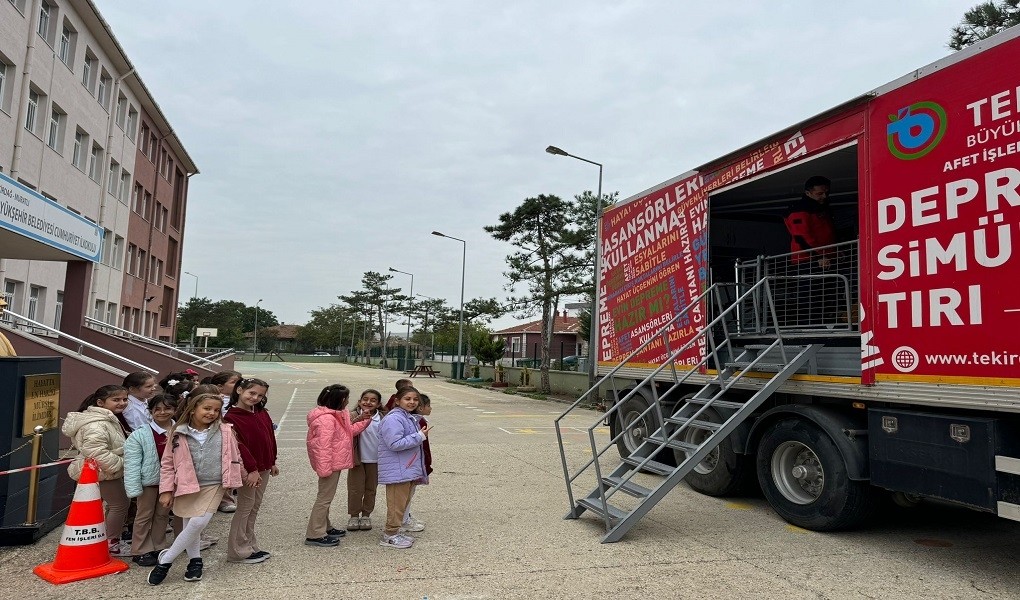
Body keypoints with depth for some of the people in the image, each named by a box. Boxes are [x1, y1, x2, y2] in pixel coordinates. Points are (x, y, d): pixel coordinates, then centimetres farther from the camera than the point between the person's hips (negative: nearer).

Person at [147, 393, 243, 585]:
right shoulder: (179, 433, -4)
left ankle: (165, 559, 5)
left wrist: (237, 476, 10)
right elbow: (167, 463, 1)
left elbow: (235, 457, 9)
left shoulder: (225, 431, -2)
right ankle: (195, 561, 30)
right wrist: (166, 490, -1)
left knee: (199, 522, -13)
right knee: (191, 525, 8)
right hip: (187, 486, 1)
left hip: (213, 486, 0)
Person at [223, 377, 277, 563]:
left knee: (254, 508, 15)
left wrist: (272, 462, 15)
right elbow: (239, 446, -20)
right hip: (248, 470, -7)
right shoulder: (232, 417, -15)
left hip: (263, 468, 7)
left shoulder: (262, 413, 7)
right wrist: (252, 469, -21)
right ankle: (238, 551, 13)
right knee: (245, 508, 1)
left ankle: (251, 546, 26)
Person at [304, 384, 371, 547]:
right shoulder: (327, 419, -23)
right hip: (331, 463, -11)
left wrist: (363, 421, 8)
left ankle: (325, 527, 32)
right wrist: (324, 468, -25)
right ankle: (315, 535, 4)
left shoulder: (335, 415, 11)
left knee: (326, 497, 19)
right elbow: (324, 445, -25)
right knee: (325, 497, -3)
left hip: (334, 463, 11)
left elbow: (347, 432, 16)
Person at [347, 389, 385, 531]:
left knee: (371, 489, 14)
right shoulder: (354, 415, -9)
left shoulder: (383, 417, -2)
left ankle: (366, 515, 29)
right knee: (356, 489, 6)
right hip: (358, 459, -2)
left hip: (375, 460, 2)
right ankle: (354, 515, 23)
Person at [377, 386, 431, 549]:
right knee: (397, 503, -2)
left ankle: (394, 532, 27)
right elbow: (395, 444, -27)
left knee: (403, 502, 16)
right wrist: (419, 436, -22)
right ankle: (389, 535, 10)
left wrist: (421, 435, 6)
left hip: (408, 469, 10)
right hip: (397, 471, -10)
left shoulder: (411, 418, 13)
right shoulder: (393, 419, -19)